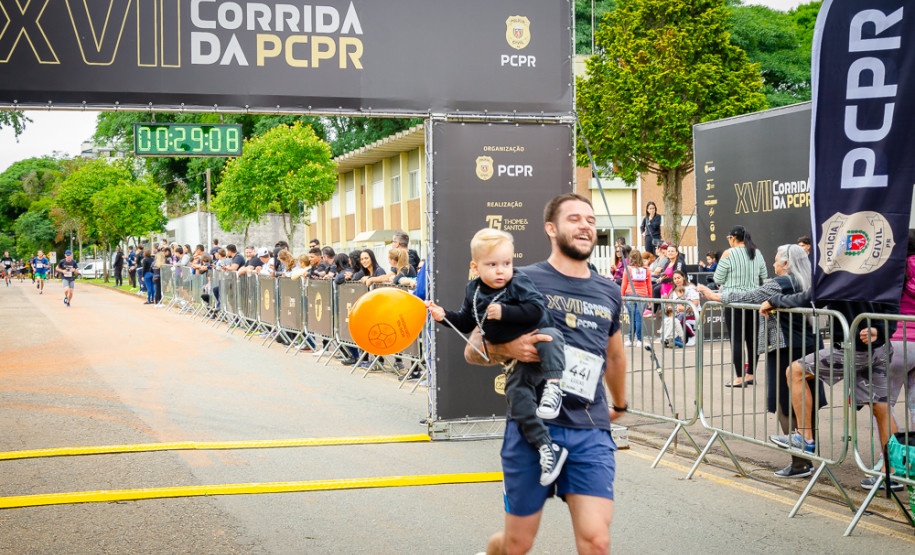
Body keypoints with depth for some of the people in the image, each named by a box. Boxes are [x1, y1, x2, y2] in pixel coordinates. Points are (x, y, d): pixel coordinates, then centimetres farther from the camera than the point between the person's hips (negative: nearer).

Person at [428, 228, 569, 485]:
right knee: (517, 396, -18)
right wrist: (445, 315, 4)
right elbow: (466, 323, 19)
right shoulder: (473, 292, 6)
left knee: (550, 337, -40)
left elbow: (536, 309, -22)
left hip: (537, 340, -4)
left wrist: (504, 312, -24)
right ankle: (547, 449, -17)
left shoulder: (519, 284, -10)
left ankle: (553, 386, -33)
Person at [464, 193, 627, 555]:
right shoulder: (523, 281, 0)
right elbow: (473, 350, 1)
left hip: (591, 433, 3)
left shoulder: (609, 293, 14)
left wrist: (619, 404, 44)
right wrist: (507, 349, -19)